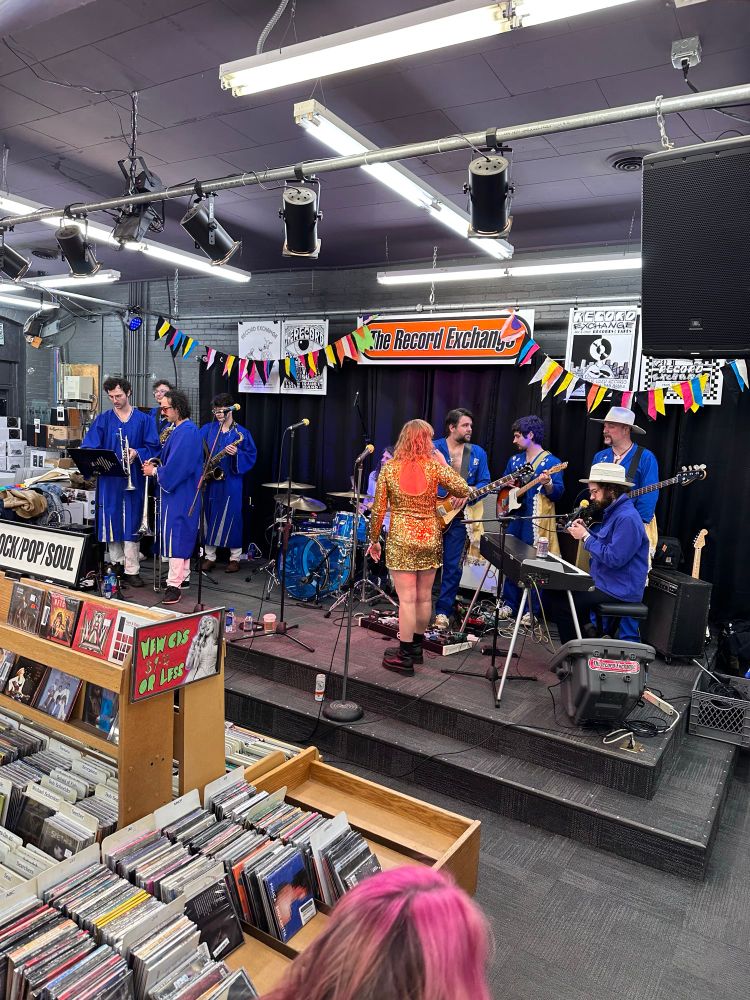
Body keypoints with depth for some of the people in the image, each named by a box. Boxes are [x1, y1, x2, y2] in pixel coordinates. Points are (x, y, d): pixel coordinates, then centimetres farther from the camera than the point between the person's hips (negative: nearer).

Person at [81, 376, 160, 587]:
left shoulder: (143, 420, 7)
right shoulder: (102, 420, 8)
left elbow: (153, 447, 2)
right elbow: (88, 447, 3)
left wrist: (137, 453, -16)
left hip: (133, 479, -1)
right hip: (108, 479, 1)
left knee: (131, 524, -1)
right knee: (111, 522, 4)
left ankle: (131, 570, 4)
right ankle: (117, 565, 15)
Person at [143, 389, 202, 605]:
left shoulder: (186, 432, -19)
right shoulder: (182, 429, 13)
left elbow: (176, 467, -23)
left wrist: (154, 471, -10)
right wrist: (156, 465, 6)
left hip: (179, 494, -10)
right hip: (179, 491, 10)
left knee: (175, 535, -8)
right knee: (182, 535, 17)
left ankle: (174, 585, -5)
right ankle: (182, 576, 28)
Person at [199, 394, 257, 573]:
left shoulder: (241, 432, 0)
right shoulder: (207, 429, 8)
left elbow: (251, 456, -4)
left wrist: (236, 454, -21)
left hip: (230, 482, -3)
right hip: (209, 481, 3)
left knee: (231, 517, 0)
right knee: (209, 516, 7)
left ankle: (235, 558, 11)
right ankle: (209, 557, 18)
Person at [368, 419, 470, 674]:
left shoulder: (389, 468, -3)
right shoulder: (434, 466, -4)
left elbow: (378, 509, -3)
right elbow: (463, 490, -1)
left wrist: (374, 539, 8)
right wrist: (443, 464, 6)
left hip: (401, 539, -2)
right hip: (430, 538, 2)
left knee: (407, 598, 0)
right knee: (424, 597, 14)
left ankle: (405, 657, 6)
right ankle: (416, 648, 30)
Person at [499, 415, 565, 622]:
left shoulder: (551, 462, -5)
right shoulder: (514, 460, 14)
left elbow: (558, 493, -11)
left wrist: (548, 484, -30)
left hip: (536, 520, -6)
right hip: (514, 516, 6)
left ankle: (531, 610, 7)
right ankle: (509, 604, 20)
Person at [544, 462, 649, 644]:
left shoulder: (627, 518, -22)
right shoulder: (613, 511, 11)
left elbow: (614, 558, -26)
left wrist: (585, 537, -18)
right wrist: (586, 530, 3)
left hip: (618, 591, -11)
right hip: (604, 581, 11)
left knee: (560, 605, -16)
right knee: (552, 592, 10)